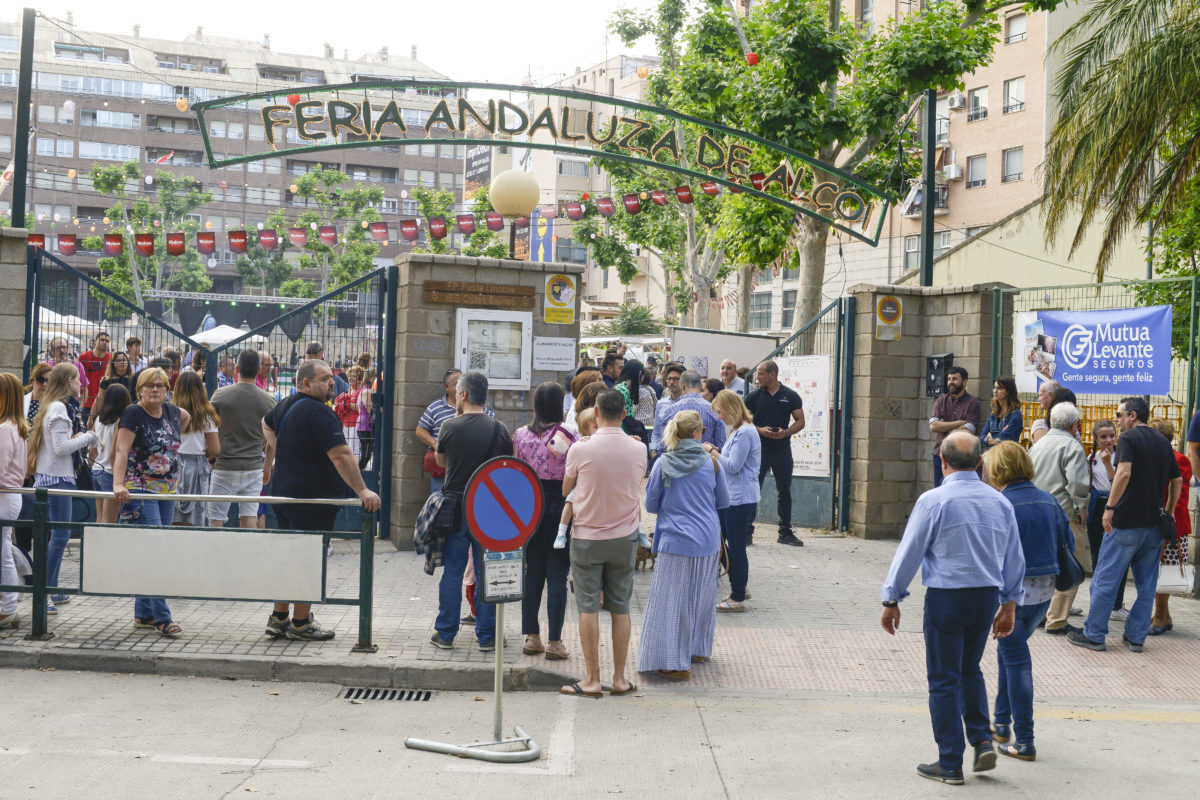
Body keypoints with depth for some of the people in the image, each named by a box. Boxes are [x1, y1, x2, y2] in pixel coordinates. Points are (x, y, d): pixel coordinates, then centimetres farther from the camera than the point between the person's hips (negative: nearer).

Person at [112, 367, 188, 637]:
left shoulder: (172, 412, 9)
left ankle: (143, 614, 18)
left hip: (168, 490, 7)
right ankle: (162, 617, -10)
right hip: (141, 490, -6)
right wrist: (118, 484, -31)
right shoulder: (133, 414, -9)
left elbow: (186, 417, 34)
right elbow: (121, 451, -18)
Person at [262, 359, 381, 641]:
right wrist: (362, 491, -26)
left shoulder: (285, 406, 11)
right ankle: (301, 623, 8)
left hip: (283, 491, 9)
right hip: (312, 498, -9)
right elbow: (341, 456, -27)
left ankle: (278, 619, 23)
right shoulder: (318, 412, -20)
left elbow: (267, 424, 34)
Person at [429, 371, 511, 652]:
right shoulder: (499, 429, -4)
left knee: (452, 572, 8)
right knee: (487, 573, 7)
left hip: (455, 507, -1)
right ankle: (487, 636, 11)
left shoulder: (449, 427, -8)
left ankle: (445, 633, 14)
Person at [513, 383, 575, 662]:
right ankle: (554, 641, 5)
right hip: (559, 509, -4)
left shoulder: (520, 435, 0)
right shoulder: (568, 436, -12)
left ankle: (531, 637, 16)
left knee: (532, 573, 12)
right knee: (557, 576, 2)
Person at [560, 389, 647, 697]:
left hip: (587, 537, -2)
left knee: (588, 608, 3)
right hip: (625, 537, 2)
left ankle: (591, 680, 5)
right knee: (620, 608, 9)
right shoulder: (638, 449, -4)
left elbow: (565, 489, 3)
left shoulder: (580, 449, -12)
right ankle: (619, 678, 14)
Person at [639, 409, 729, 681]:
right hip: (708, 541, 3)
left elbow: (651, 505, 1)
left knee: (672, 600, 2)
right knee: (701, 596, 19)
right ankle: (698, 649, 34)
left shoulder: (662, 464, -7)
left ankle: (676, 663, 0)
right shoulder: (710, 462, -3)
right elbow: (724, 502, 9)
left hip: (676, 542, -3)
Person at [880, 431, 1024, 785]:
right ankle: (983, 740, 12)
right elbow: (1014, 559, 12)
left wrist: (891, 600, 1)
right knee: (970, 669, 23)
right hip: (987, 596, 5)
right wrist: (1009, 604, 23)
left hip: (946, 597, -5)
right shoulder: (1000, 502, 5)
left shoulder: (934, 501, -11)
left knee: (944, 679, 4)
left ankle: (950, 764, 9)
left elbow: (909, 553, -7)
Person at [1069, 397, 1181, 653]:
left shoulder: (1128, 438, -9)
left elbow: (1124, 473, -24)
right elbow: (1177, 481, 15)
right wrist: (1169, 510, 24)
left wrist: (1110, 507, -20)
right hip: (1155, 522, 7)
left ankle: (1093, 634, 5)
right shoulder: (1163, 442, 13)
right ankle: (1136, 637, 14)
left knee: (1105, 579, 1)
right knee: (1146, 584, 11)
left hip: (1127, 520, -7)